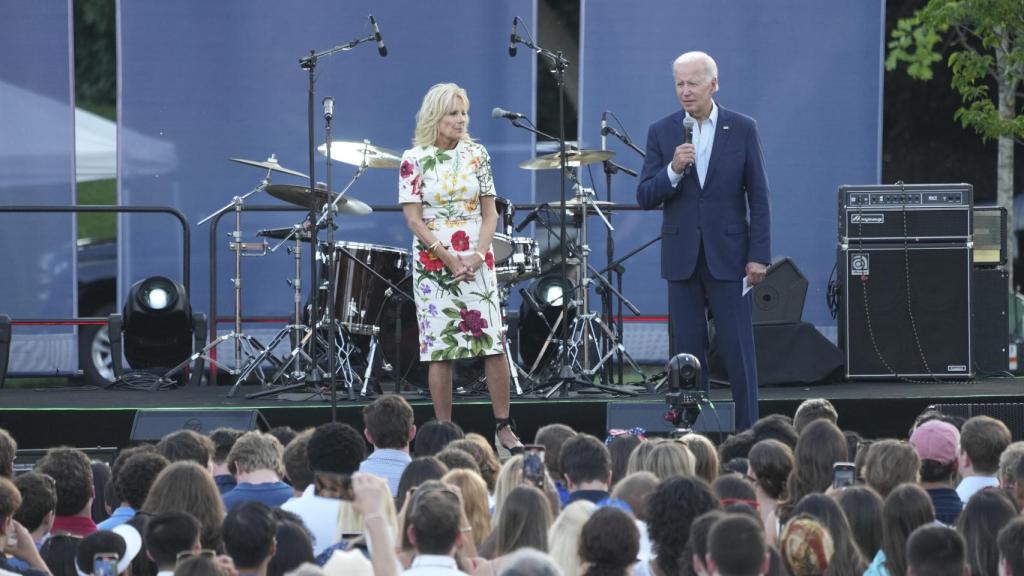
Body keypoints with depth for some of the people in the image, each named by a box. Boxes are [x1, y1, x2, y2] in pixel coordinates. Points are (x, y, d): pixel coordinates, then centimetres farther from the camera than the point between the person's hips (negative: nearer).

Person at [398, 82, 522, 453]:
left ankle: (504, 428, 2)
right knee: (440, 349, -2)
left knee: (494, 345, -4)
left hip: (477, 262, 2)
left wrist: (477, 255, -8)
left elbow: (490, 213, 7)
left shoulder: (476, 155, 7)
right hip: (433, 263, -2)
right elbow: (413, 219, -4)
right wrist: (448, 258, -12)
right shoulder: (414, 160, -1)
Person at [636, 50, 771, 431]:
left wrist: (759, 256, -5)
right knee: (689, 353, 5)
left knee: (739, 353, -3)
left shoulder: (742, 129, 1)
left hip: (727, 255, -2)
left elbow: (758, 197, 1)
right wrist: (673, 170, -18)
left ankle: (747, 434, 1)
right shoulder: (661, 133, 4)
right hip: (682, 257, 2)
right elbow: (645, 198, 1)